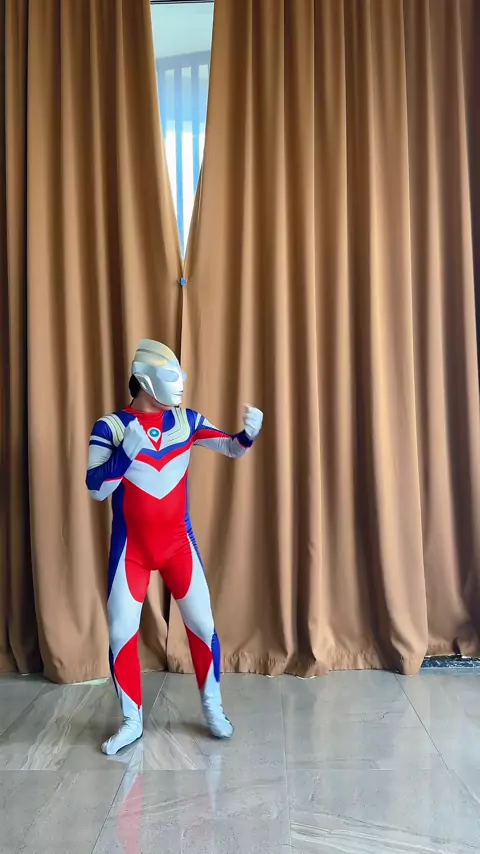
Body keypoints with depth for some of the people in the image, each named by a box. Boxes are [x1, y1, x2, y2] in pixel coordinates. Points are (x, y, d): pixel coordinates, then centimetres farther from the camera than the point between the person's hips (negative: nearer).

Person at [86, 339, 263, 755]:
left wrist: (249, 432, -24)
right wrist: (126, 452, -27)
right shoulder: (109, 427, -9)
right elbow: (96, 489, -13)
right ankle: (132, 720, 23)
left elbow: (233, 448, -2)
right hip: (130, 547, -1)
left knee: (202, 623, 3)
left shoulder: (187, 420, -1)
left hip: (178, 542, 2)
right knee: (121, 632, 2)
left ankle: (213, 707, 25)